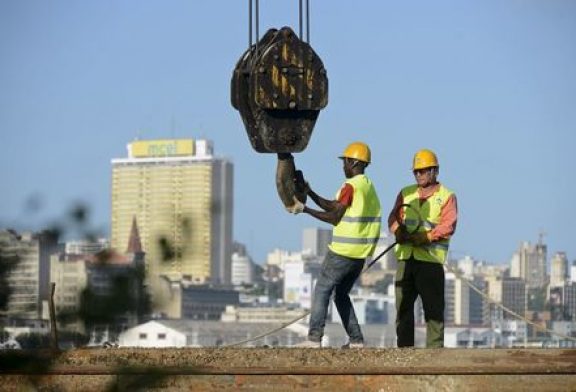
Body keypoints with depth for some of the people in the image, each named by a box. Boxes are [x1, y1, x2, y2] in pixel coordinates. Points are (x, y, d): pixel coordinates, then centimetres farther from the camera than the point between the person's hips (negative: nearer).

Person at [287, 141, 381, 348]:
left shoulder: (351, 186, -13)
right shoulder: (368, 185, 14)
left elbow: (335, 217, -13)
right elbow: (334, 207, 16)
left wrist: (305, 209, -8)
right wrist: (310, 193, 14)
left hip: (343, 251, -8)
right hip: (361, 253, 8)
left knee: (322, 290, -2)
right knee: (341, 294, 16)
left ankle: (314, 338, -8)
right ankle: (356, 339, 10)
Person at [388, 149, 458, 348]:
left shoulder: (446, 196, 2)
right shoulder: (406, 193, 17)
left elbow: (448, 227, -9)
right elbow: (393, 217, 9)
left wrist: (424, 238, -20)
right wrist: (398, 230, -13)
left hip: (430, 259, -5)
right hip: (405, 258, 5)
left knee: (433, 308, -5)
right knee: (403, 306, 6)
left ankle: (435, 349, -4)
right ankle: (404, 349, 11)